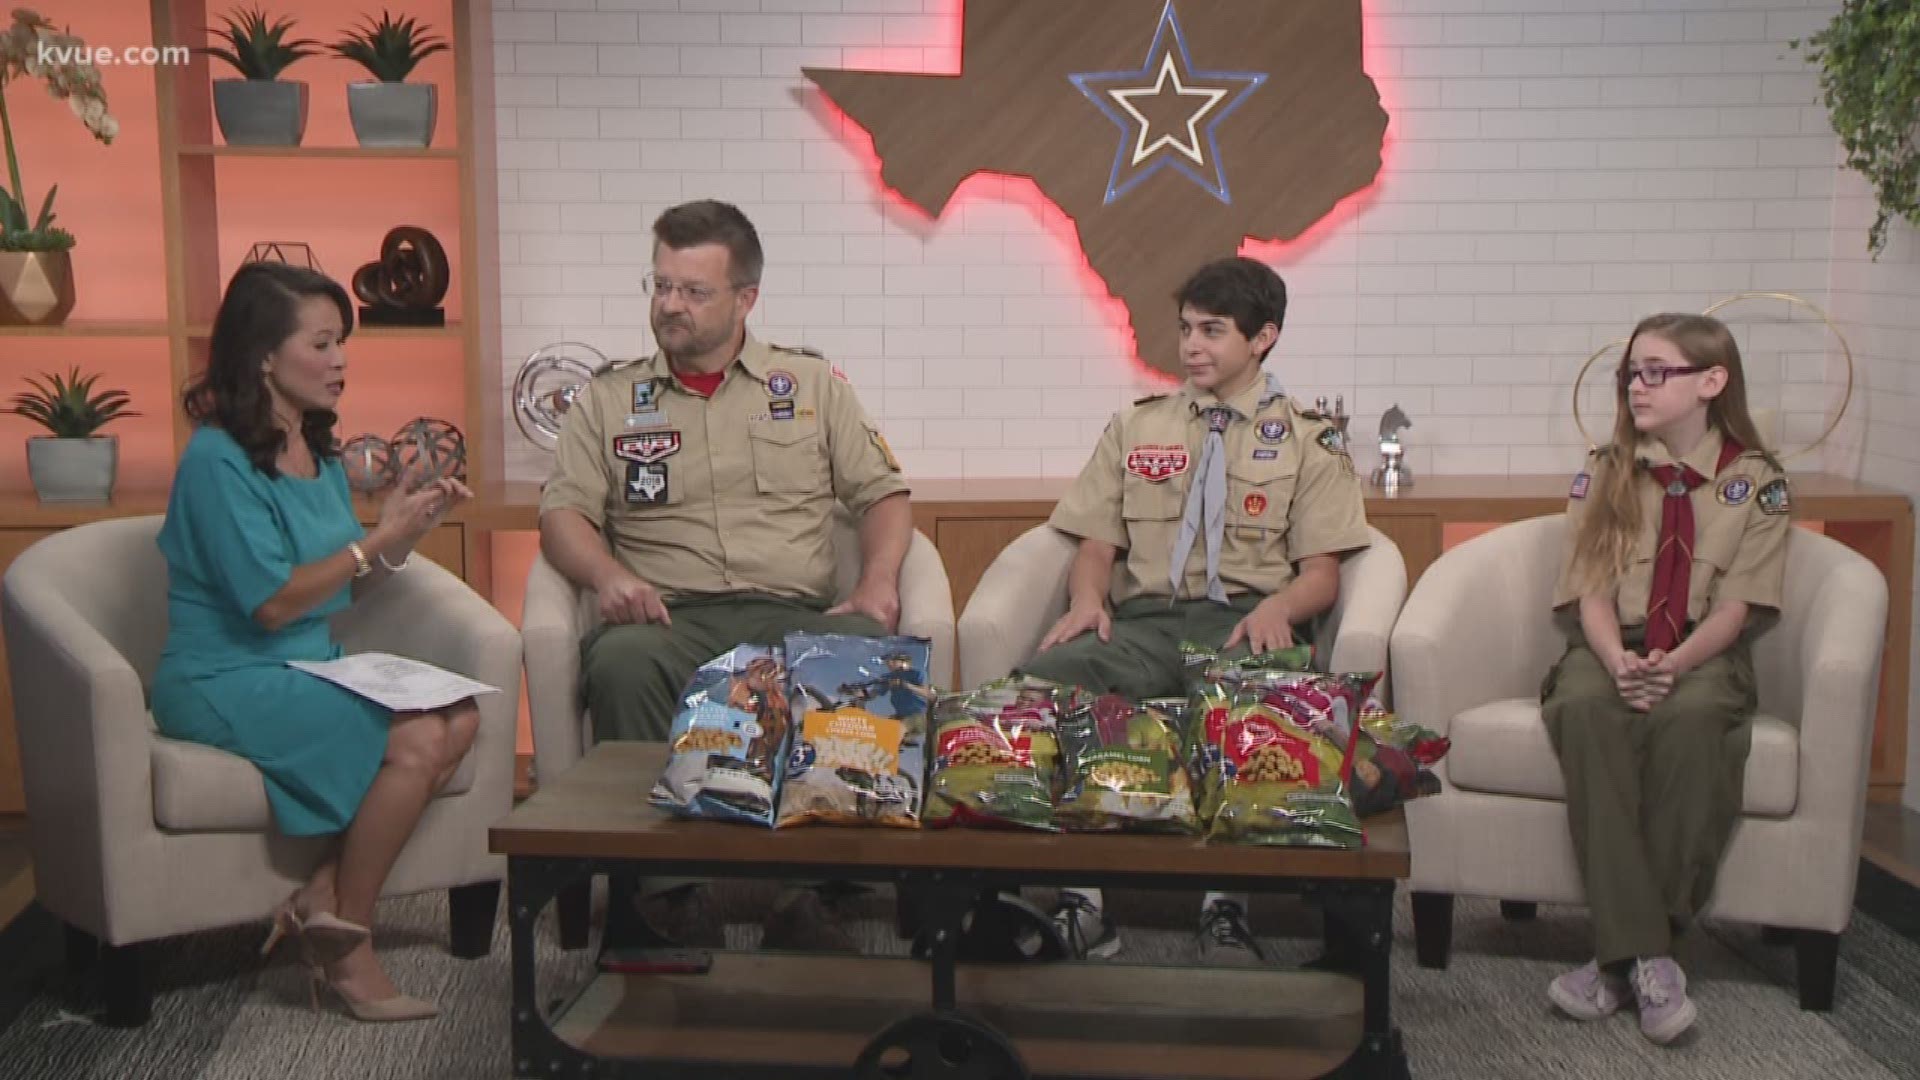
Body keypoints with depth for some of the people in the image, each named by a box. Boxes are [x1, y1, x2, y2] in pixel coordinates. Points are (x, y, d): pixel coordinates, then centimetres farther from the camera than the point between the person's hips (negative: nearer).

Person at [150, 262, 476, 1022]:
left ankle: (322, 900, -12)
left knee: (461, 719, -17)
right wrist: (379, 536, -16)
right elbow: (272, 604, -19)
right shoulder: (217, 459, -14)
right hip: (226, 680, -8)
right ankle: (345, 948, -9)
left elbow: (347, 589, 12)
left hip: (312, 669, 8)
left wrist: (410, 530, -4)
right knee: (417, 740, -26)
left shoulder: (319, 453, 10)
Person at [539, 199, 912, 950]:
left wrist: (877, 583, -4)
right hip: (671, 619, 0)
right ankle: (669, 891, -28)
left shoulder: (812, 384, 20)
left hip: (794, 618, 0)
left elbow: (883, 492, 16)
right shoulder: (609, 399, 20)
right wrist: (608, 574, -11)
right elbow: (562, 512, 11)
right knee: (622, 662, -37)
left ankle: (806, 888, -27)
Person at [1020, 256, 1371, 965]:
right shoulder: (1136, 427, 25)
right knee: (1042, 680, -32)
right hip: (1145, 620, 3)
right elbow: (1097, 544, 18)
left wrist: (1275, 607, -15)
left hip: (1245, 624, -2)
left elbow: (1322, 572, 8)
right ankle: (1079, 896, -27)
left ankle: (1226, 902, -30)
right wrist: (1088, 600, -6)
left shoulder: (1308, 441, 17)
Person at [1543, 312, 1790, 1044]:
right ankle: (1645, 956, -37)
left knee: (1689, 717, -37)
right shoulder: (1603, 474, 9)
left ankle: (1621, 957, -31)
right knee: (1587, 708, -35)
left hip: (1704, 655, -1)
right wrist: (1617, 662, -21)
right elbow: (1590, 589, -1)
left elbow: (1736, 606, -4)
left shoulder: (1756, 483, 4)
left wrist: (1672, 665, -23)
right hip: (1607, 649, 1)